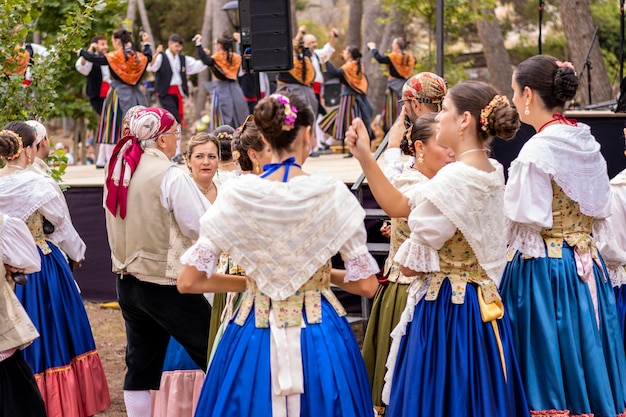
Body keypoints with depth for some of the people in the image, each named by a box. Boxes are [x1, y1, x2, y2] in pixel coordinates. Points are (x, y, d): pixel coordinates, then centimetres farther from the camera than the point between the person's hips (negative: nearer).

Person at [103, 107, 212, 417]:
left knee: (140, 365, 13)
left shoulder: (119, 172, 7)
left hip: (128, 281, 8)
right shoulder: (171, 176, -16)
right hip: (166, 283, -8)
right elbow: (202, 228, -15)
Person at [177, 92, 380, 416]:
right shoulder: (331, 194, -10)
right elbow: (366, 285, -7)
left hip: (255, 340, 1)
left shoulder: (237, 195, -6)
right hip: (321, 340, -1)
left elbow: (188, 282, -4)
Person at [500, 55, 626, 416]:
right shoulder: (587, 144, 8)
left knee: (549, 366, -1)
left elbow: (527, 216, -17)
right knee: (585, 360, 11)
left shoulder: (537, 149, -15)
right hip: (586, 264, 7)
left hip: (543, 268, -7)